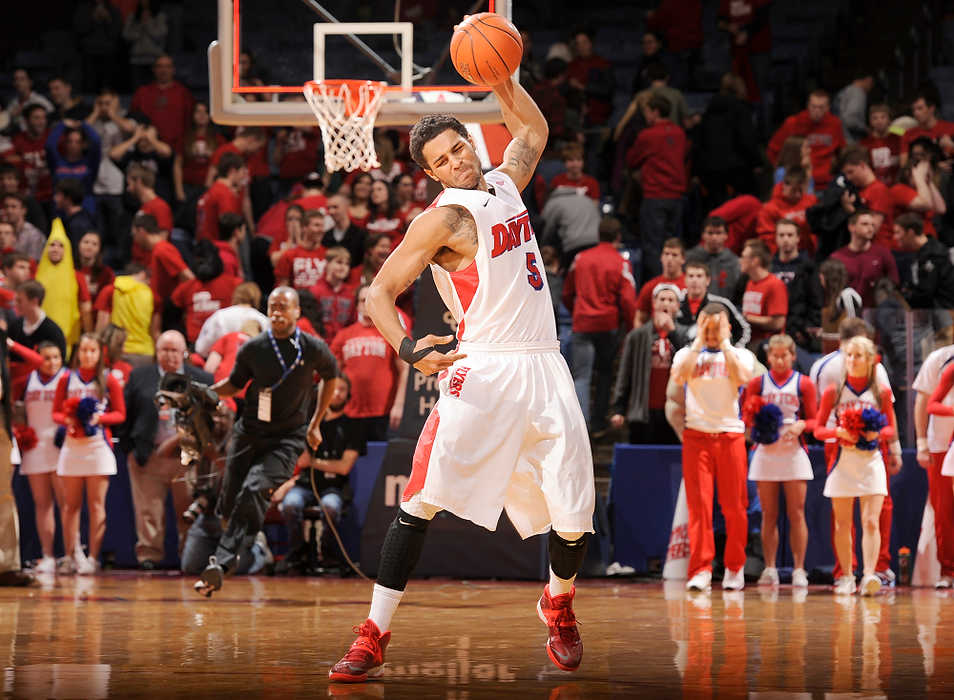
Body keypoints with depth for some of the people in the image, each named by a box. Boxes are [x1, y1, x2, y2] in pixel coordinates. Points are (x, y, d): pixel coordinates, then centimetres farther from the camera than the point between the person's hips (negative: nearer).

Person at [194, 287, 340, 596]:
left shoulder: (313, 349, -4)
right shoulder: (253, 348, -1)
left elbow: (330, 377, 16)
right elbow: (235, 384, 14)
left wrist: (315, 424, 19)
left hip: (288, 439, -3)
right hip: (248, 433, 3)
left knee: (254, 491, -24)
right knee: (229, 500, 1)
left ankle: (221, 563, -31)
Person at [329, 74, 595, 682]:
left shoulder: (504, 186, 14)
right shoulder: (446, 217, -5)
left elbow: (534, 130, 34)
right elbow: (379, 292, -9)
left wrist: (502, 79, 17)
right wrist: (408, 348, -27)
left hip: (544, 369, 5)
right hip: (482, 373, -5)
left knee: (575, 518, 1)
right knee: (424, 500, -15)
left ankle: (559, 604, 32)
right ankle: (374, 638, -12)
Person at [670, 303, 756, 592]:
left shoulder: (741, 354, 8)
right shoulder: (688, 353, 10)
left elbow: (741, 378, -14)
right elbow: (678, 376, -11)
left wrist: (724, 343, -8)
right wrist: (699, 341, -7)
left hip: (731, 434, 0)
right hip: (696, 435, 0)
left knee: (734, 505, 2)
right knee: (698, 503, -7)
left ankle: (735, 567, 15)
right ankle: (701, 570, -10)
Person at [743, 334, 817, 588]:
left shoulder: (803, 384, 5)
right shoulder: (757, 383, 8)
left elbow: (815, 420, 5)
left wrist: (801, 425, -15)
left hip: (793, 452, -1)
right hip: (765, 451, 1)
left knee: (796, 513, -4)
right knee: (769, 515, 2)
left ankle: (799, 569, -2)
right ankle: (769, 569, 5)